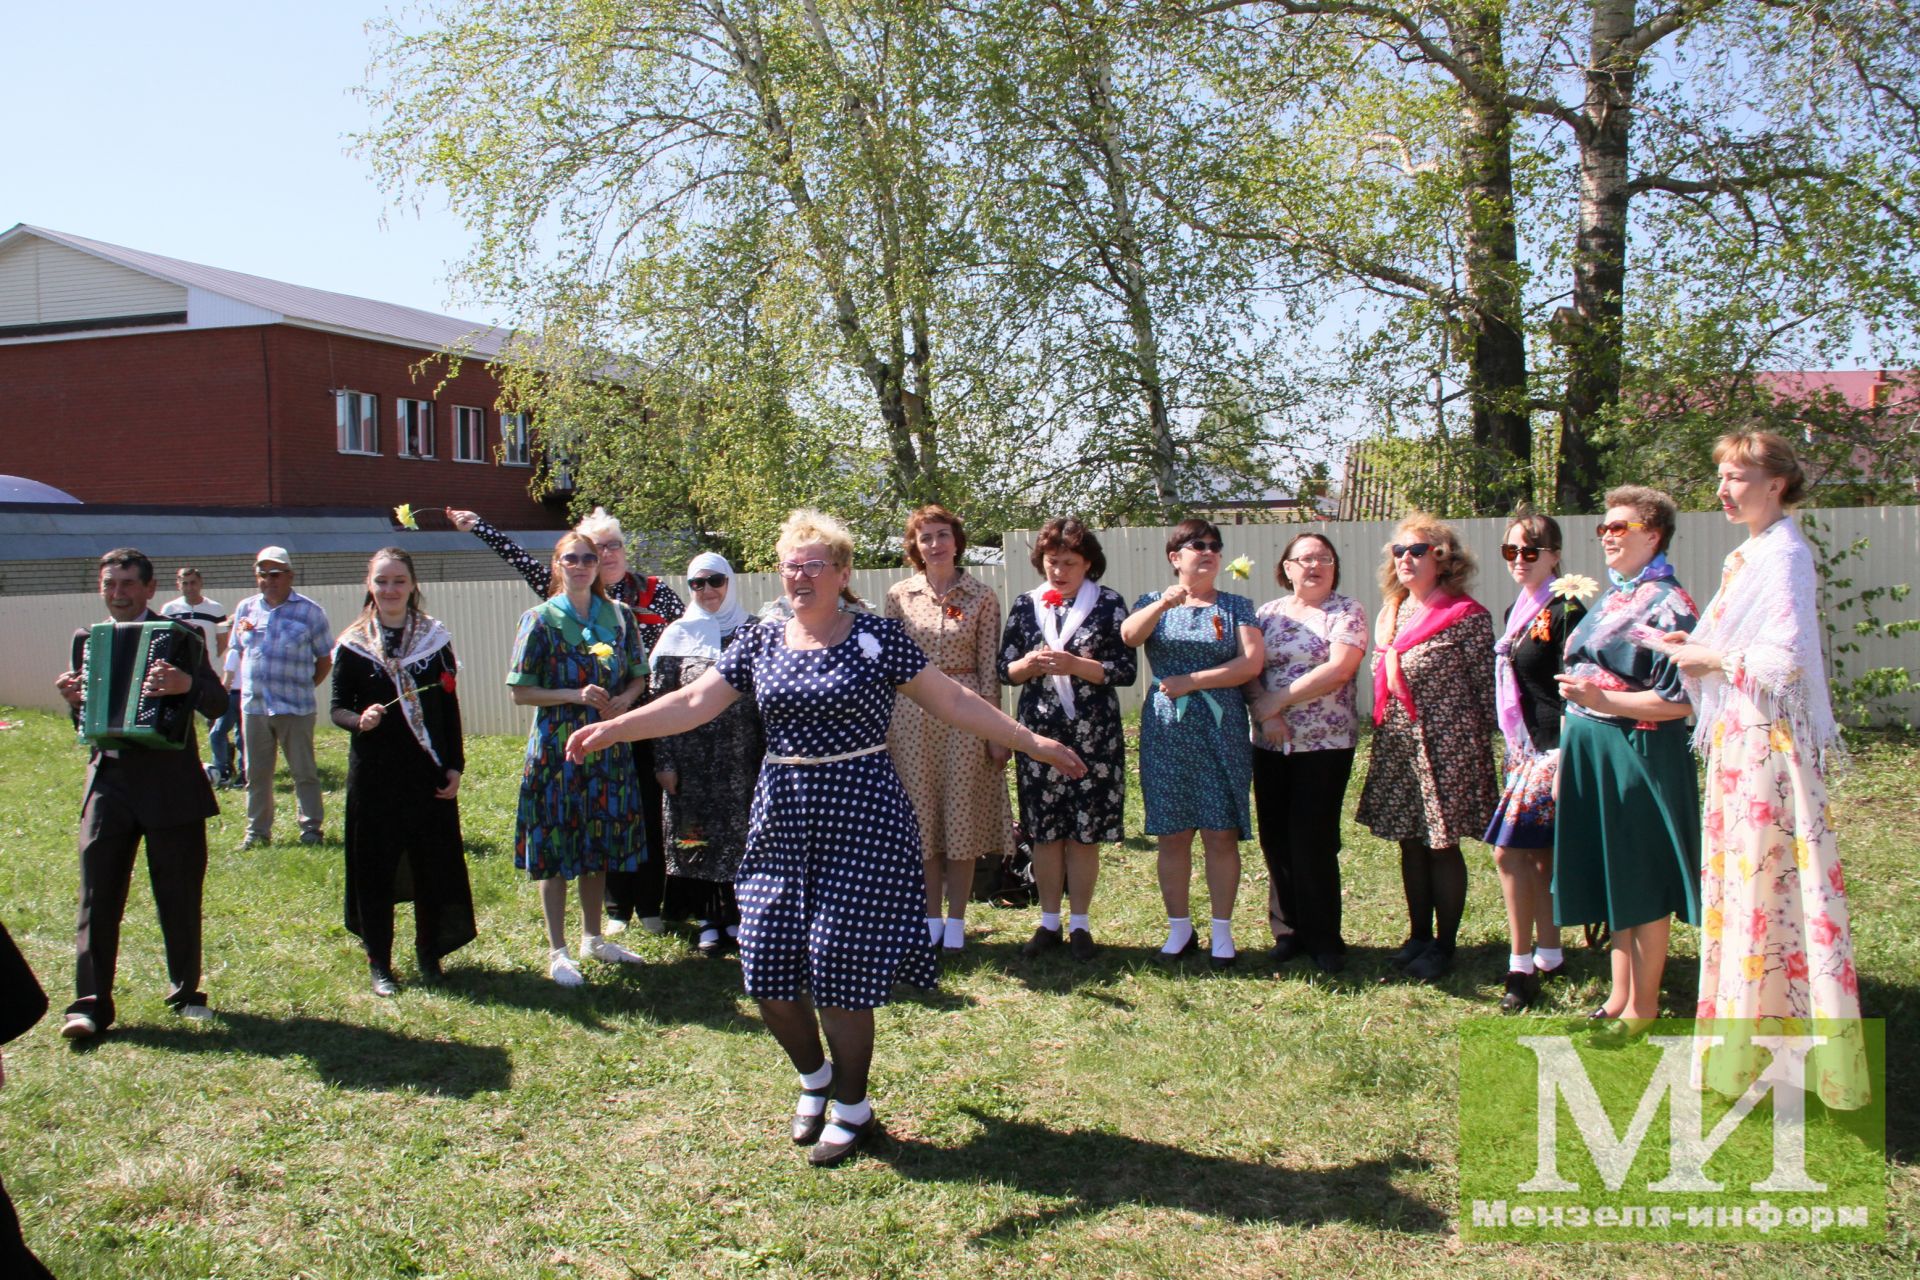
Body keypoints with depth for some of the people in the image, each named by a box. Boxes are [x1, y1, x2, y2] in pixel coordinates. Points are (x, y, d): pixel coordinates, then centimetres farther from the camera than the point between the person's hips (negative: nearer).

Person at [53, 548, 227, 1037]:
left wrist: (187, 684, -34)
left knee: (180, 896, 7)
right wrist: (72, 699, -9)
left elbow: (218, 704, -13)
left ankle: (186, 993, 21)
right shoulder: (85, 640, 10)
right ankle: (91, 1003, 3)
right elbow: (84, 721, 13)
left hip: (170, 784, -3)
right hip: (108, 779, 3)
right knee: (97, 896, -1)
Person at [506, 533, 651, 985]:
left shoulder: (619, 616, 6)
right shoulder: (540, 620, -4)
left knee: (599, 846, 12)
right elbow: (521, 692, -6)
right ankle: (557, 952, 11)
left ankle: (593, 938, 28)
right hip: (557, 747, -4)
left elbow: (638, 675, 13)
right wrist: (575, 695, -18)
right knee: (555, 848, 1)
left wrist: (625, 700, -9)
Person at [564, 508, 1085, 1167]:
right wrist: (612, 729, -6)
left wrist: (1033, 743, -1)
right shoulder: (760, 642, 8)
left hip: (860, 817, -4)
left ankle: (853, 1107, 19)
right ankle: (814, 1076, 33)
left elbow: (953, 700, 0)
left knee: (840, 967, -4)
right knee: (768, 969, 4)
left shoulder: (877, 638, -2)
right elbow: (693, 703, 4)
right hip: (783, 817, 4)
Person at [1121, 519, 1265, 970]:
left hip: (1221, 731, -1)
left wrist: (1193, 681, -11)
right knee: (1173, 835, 3)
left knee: (1221, 834, -2)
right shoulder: (1154, 603, 11)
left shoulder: (1236, 606, 8)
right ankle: (1179, 928, 14)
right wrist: (1164, 604, -27)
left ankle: (1222, 931, 8)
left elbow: (1251, 662, -5)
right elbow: (1128, 636, -10)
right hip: (1167, 732, 1)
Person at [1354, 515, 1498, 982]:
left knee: (1442, 846, 2)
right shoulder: (1392, 614, 11)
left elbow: (1486, 689, -8)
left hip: (1446, 747, -6)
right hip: (1397, 747, 6)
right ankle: (1419, 936, 25)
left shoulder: (1467, 617, -9)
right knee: (1410, 843, 12)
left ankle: (1444, 944, 15)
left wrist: (1482, 746, -8)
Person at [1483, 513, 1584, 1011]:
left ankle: (1521, 967, -2)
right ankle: (1549, 956, 22)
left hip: (1555, 748, -9)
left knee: (1511, 849, -10)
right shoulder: (1516, 611, 14)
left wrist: (1565, 759, -19)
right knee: (1540, 854, 13)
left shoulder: (1566, 610, -12)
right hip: (1527, 748, 9)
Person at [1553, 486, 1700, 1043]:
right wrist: (1569, 743, 17)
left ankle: (1642, 1007, 12)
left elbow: (1680, 700, -18)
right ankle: (1620, 996, 24)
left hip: (1639, 753, -8)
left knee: (1642, 884, 1)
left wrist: (1602, 700, -23)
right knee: (1612, 879, 14)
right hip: (1591, 755, 8)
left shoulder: (1667, 605, -11)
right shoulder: (1609, 599, 15)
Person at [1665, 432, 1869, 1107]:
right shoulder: (1747, 555, 15)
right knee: (1739, 876, 14)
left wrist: (1711, 657, -12)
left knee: (1766, 880, -4)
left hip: (1770, 740, -10)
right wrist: (1697, 646, 6)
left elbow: (1785, 658, -24)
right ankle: (1743, 1046, 24)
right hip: (1739, 736, 10)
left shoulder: (1783, 556, -15)